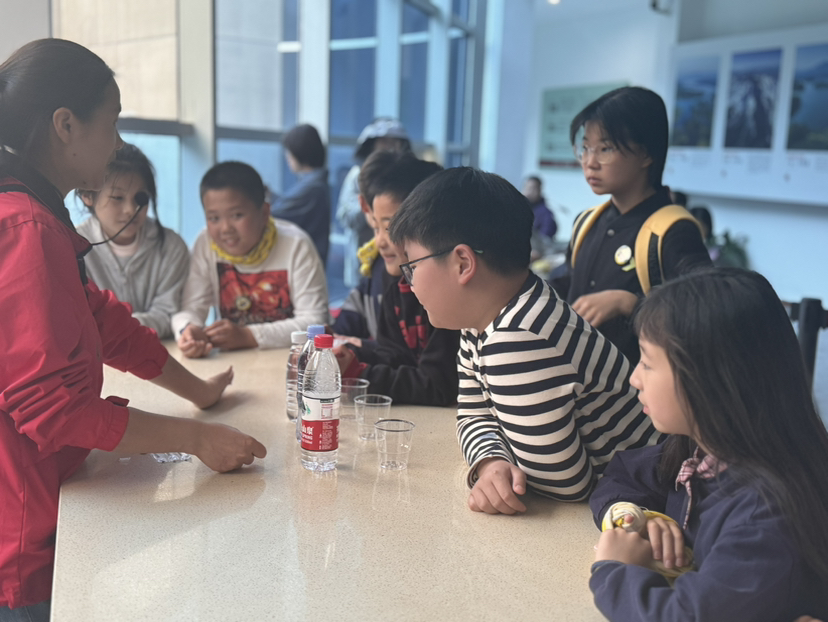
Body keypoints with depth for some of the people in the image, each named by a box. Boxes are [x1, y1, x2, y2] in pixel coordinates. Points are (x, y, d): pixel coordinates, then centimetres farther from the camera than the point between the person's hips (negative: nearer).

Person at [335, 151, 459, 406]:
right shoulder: (398, 288, 5)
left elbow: (438, 389, -23)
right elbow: (396, 355, 8)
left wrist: (357, 373, -20)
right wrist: (352, 356, -10)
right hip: (420, 413, 7)